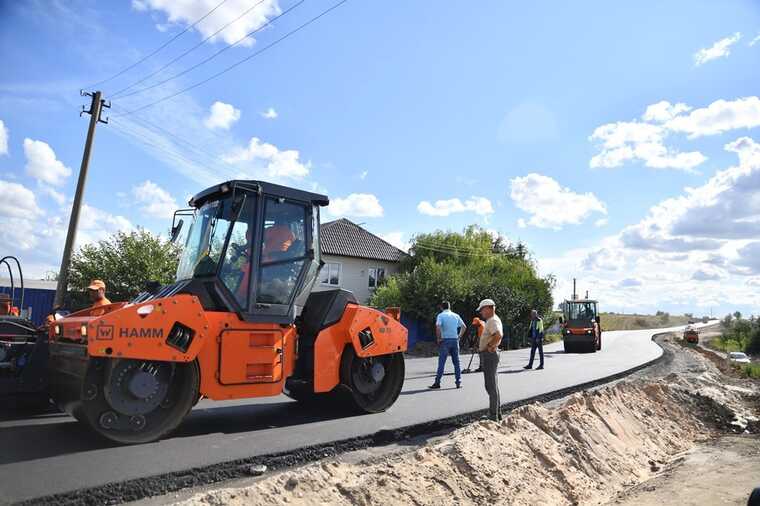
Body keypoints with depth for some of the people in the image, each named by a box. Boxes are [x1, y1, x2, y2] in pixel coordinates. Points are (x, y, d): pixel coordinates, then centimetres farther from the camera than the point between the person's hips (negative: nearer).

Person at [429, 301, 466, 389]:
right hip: (455, 340, 4)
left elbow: (438, 327, -19)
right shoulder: (456, 315, 10)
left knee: (441, 362, -1)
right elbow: (464, 327, 9)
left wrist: (438, 338, -9)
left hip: (445, 340, -4)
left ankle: (437, 382, 0)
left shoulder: (441, 315, -4)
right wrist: (459, 336, 12)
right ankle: (459, 382, 11)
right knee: (456, 362, 10)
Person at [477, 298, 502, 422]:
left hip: (489, 355, -11)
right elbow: (497, 335, 30)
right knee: (493, 386, 17)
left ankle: (493, 416, 1)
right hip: (488, 355, 11)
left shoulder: (493, 320, -17)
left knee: (491, 386, -5)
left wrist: (490, 346, -23)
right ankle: (497, 413, 27)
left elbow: (498, 335, -36)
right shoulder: (492, 320, 16)